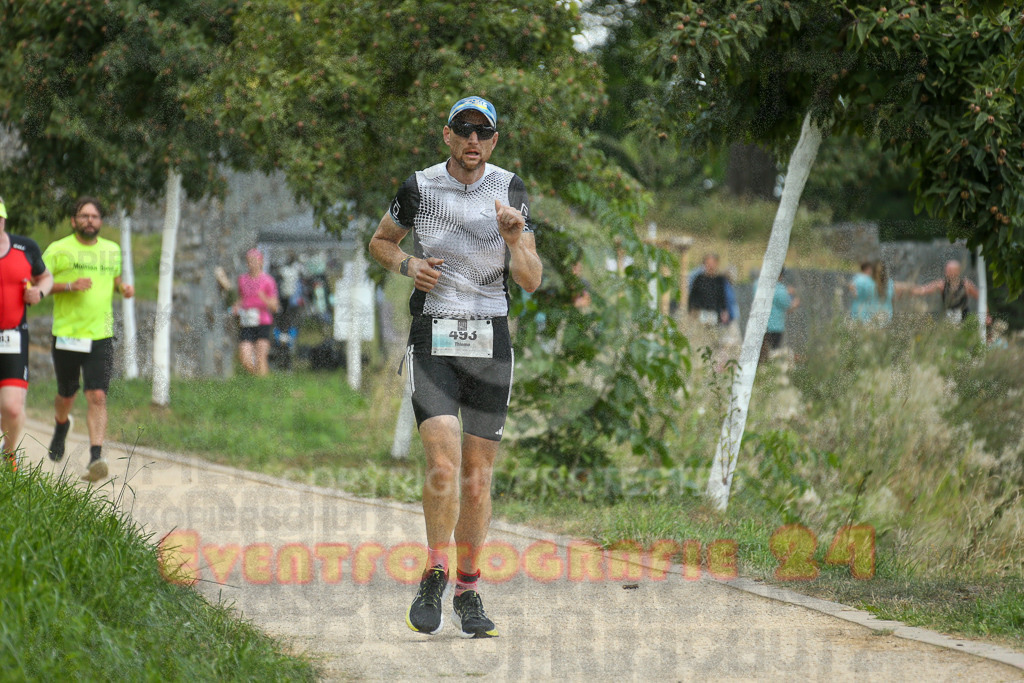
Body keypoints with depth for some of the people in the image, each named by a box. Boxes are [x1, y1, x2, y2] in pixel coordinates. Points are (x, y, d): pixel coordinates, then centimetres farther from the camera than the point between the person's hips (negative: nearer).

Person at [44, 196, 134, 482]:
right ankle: (61, 425, 49)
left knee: (97, 396, -13)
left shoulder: (112, 250, 11)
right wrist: (70, 286, -19)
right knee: (67, 394, 14)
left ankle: (96, 458, -18)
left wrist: (123, 287, 5)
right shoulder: (58, 250, -2)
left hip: (100, 336, 1)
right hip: (66, 335, -1)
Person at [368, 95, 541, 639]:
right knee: (443, 466, -17)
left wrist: (514, 239, -20)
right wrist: (408, 265, -3)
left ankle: (467, 591, 18)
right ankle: (433, 578, 0)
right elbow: (380, 242, 17)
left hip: (491, 343, 2)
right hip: (432, 340, -1)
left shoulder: (510, 191, 2)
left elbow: (532, 282, 0)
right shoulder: (419, 188, 0)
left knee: (478, 475, 4)